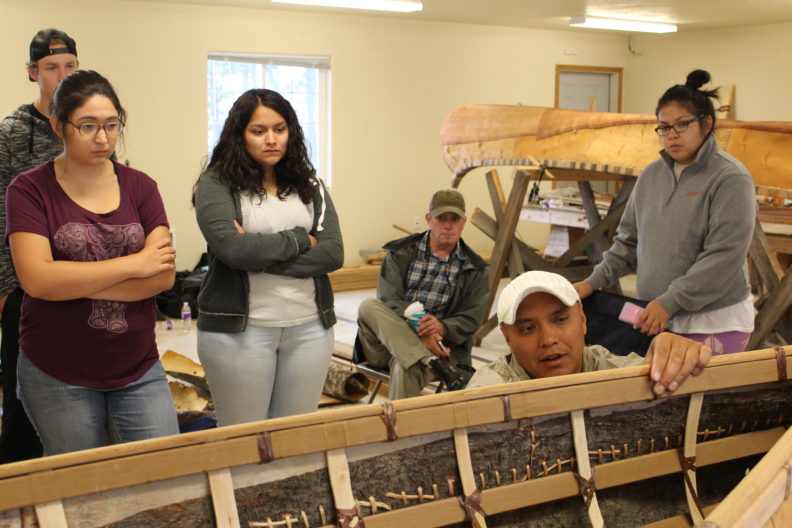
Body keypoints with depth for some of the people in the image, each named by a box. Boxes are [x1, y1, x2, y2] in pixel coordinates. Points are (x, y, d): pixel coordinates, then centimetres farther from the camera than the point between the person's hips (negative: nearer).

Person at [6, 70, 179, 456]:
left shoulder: (139, 187, 4)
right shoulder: (29, 190, -4)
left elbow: (164, 276, -6)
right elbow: (36, 279, -17)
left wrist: (73, 283, -13)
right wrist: (134, 264, -14)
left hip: (139, 371, 3)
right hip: (57, 378, -2)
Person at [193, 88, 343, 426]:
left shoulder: (309, 185, 9)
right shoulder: (217, 184, -3)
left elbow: (333, 253, -2)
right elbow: (231, 247, -18)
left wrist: (260, 255, -13)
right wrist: (300, 240, -6)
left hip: (309, 328, 4)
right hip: (240, 330, -3)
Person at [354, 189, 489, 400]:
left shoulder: (475, 270, 9)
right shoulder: (401, 253, 8)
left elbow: (470, 321, 1)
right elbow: (389, 299, -6)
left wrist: (442, 327, -23)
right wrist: (420, 331, -24)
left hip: (435, 343, -2)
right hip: (386, 340, 2)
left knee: (404, 368, -38)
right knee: (368, 306, -31)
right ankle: (437, 364, -41)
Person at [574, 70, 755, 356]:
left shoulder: (730, 178, -11)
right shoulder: (652, 174, 8)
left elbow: (724, 257, -18)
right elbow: (629, 240, 14)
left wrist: (669, 303, -20)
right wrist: (594, 282, 4)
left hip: (716, 323, -5)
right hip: (659, 316, 5)